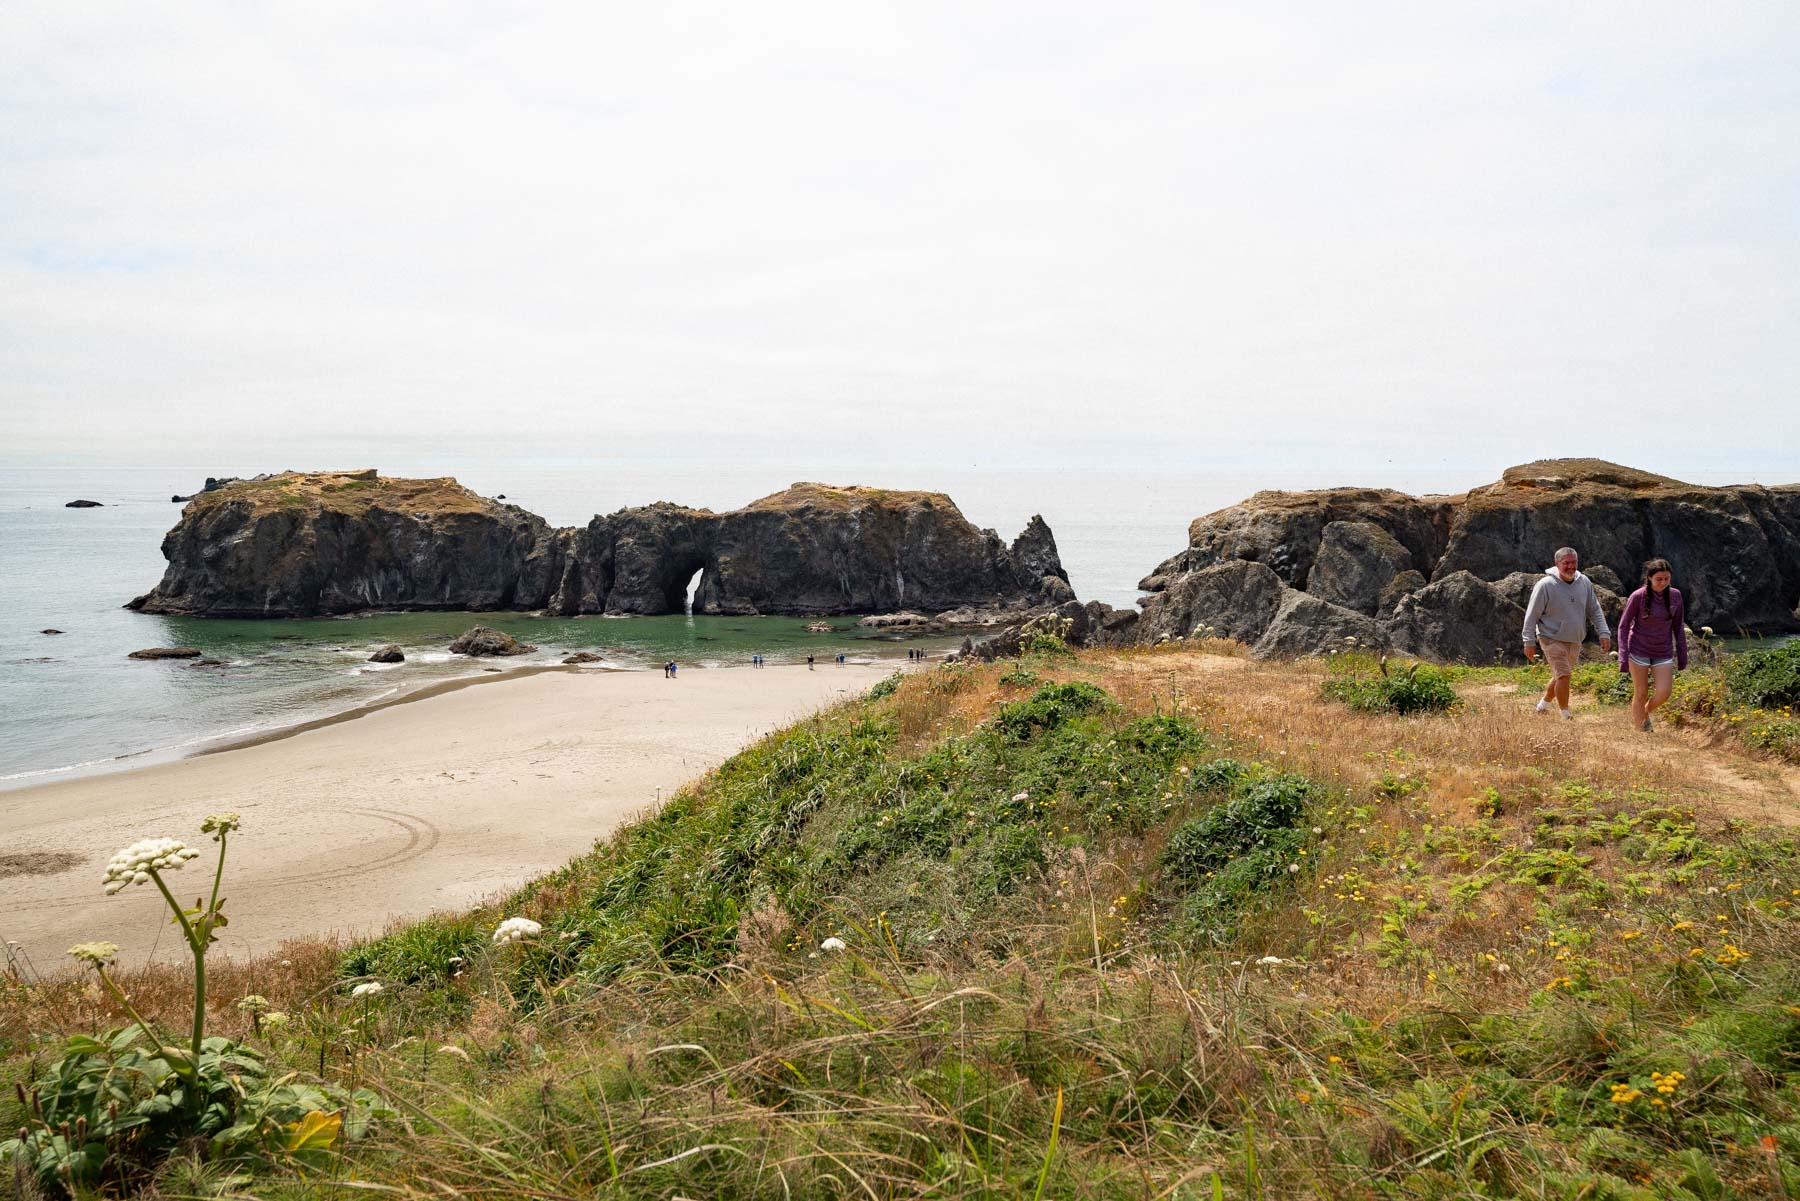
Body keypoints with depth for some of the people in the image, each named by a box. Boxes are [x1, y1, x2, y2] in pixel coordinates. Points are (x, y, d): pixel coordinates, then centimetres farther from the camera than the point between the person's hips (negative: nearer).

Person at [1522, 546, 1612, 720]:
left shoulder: (1585, 583, 2)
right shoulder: (1546, 585, -14)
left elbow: (1595, 611, 9)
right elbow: (1532, 615, -10)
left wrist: (1604, 633, -1)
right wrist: (1529, 642, -11)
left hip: (1574, 640, 6)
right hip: (1552, 639, -6)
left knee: (1560, 676, 16)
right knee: (1563, 675, -13)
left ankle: (1543, 704, 38)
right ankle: (1565, 716, -3)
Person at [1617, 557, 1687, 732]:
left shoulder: (1675, 595, -2)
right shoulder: (1638, 597, -12)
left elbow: (1678, 627, 7)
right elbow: (1623, 626, -6)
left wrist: (1682, 656, 8)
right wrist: (1623, 657, -11)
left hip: (1663, 653, 3)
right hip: (1639, 651, -3)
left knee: (1664, 692, -8)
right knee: (1641, 694, 2)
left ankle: (1646, 712, 23)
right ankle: (1640, 729, 19)